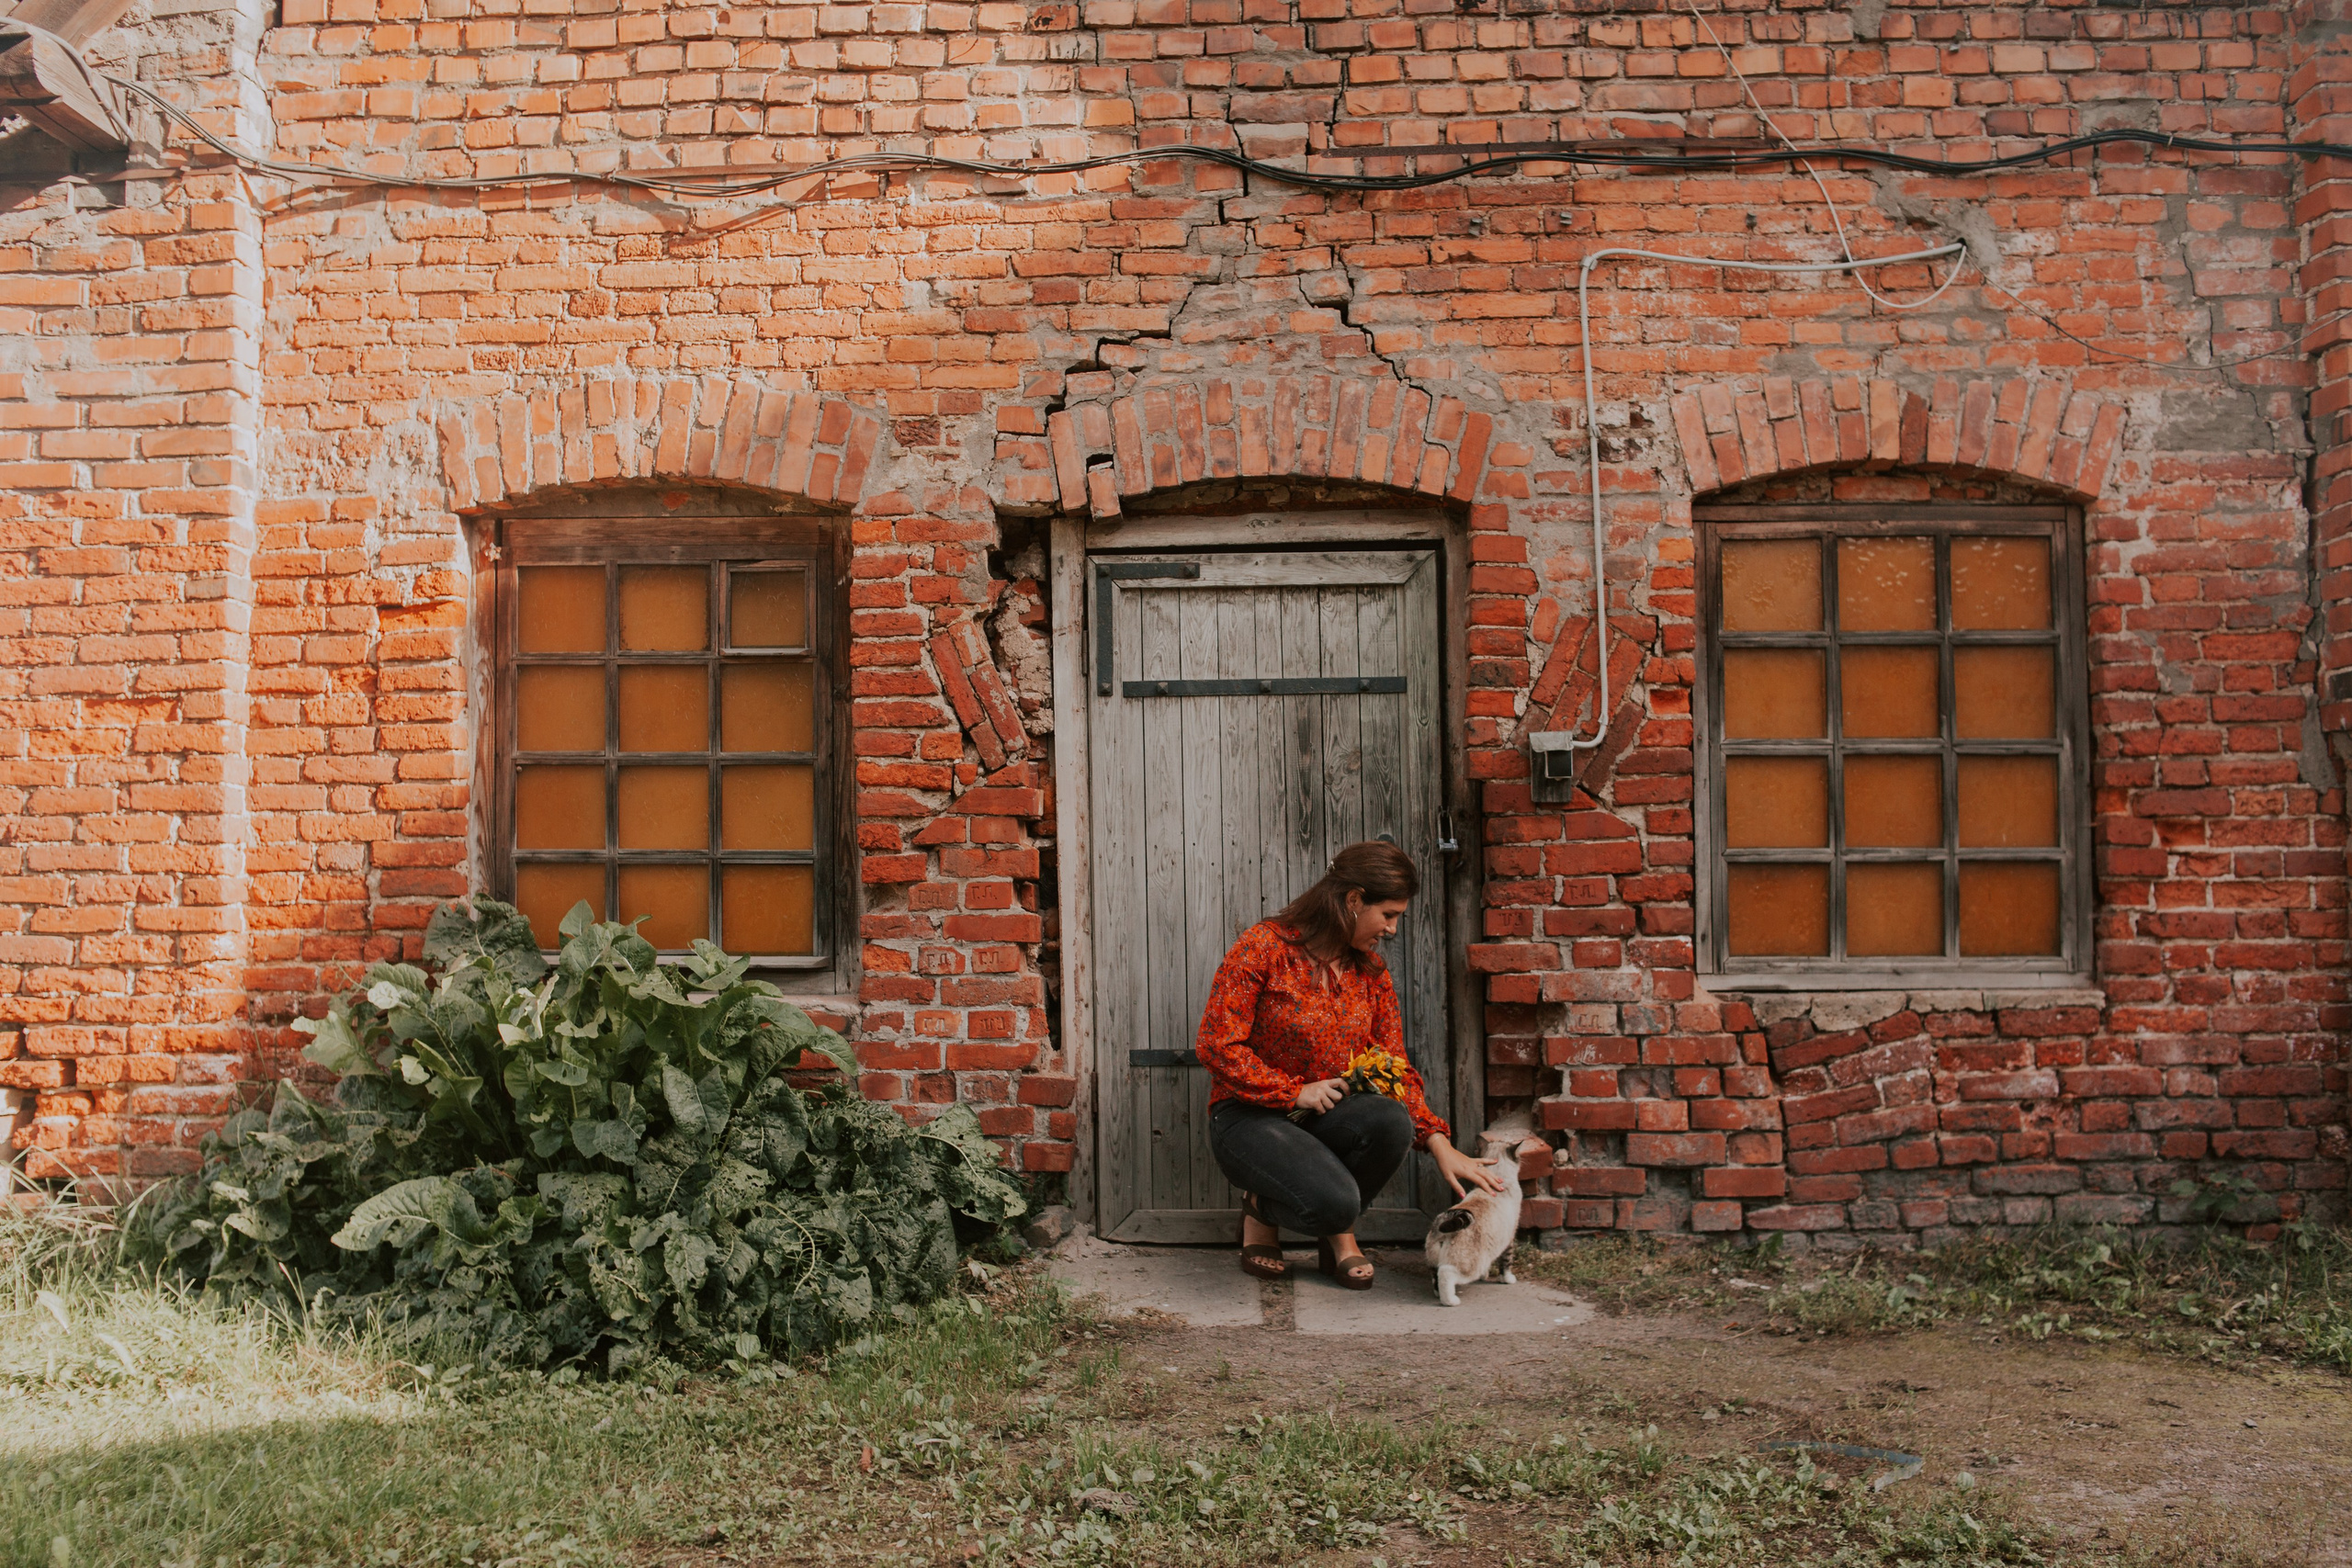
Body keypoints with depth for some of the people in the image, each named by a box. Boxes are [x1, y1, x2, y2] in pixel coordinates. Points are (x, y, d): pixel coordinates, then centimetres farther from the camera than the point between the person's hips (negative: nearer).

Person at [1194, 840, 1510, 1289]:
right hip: (1250, 1117, -5)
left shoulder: (1370, 970, 6)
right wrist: (1296, 1092, -16)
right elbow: (1216, 1046, -14)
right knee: (1332, 1201, -33)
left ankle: (1337, 1233, -1)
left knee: (1391, 1121, -30)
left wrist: (1441, 1146, -4)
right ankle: (1262, 1209, 3)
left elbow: (1395, 1068, 7)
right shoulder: (1263, 948, -12)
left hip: (1325, 1116, 6)